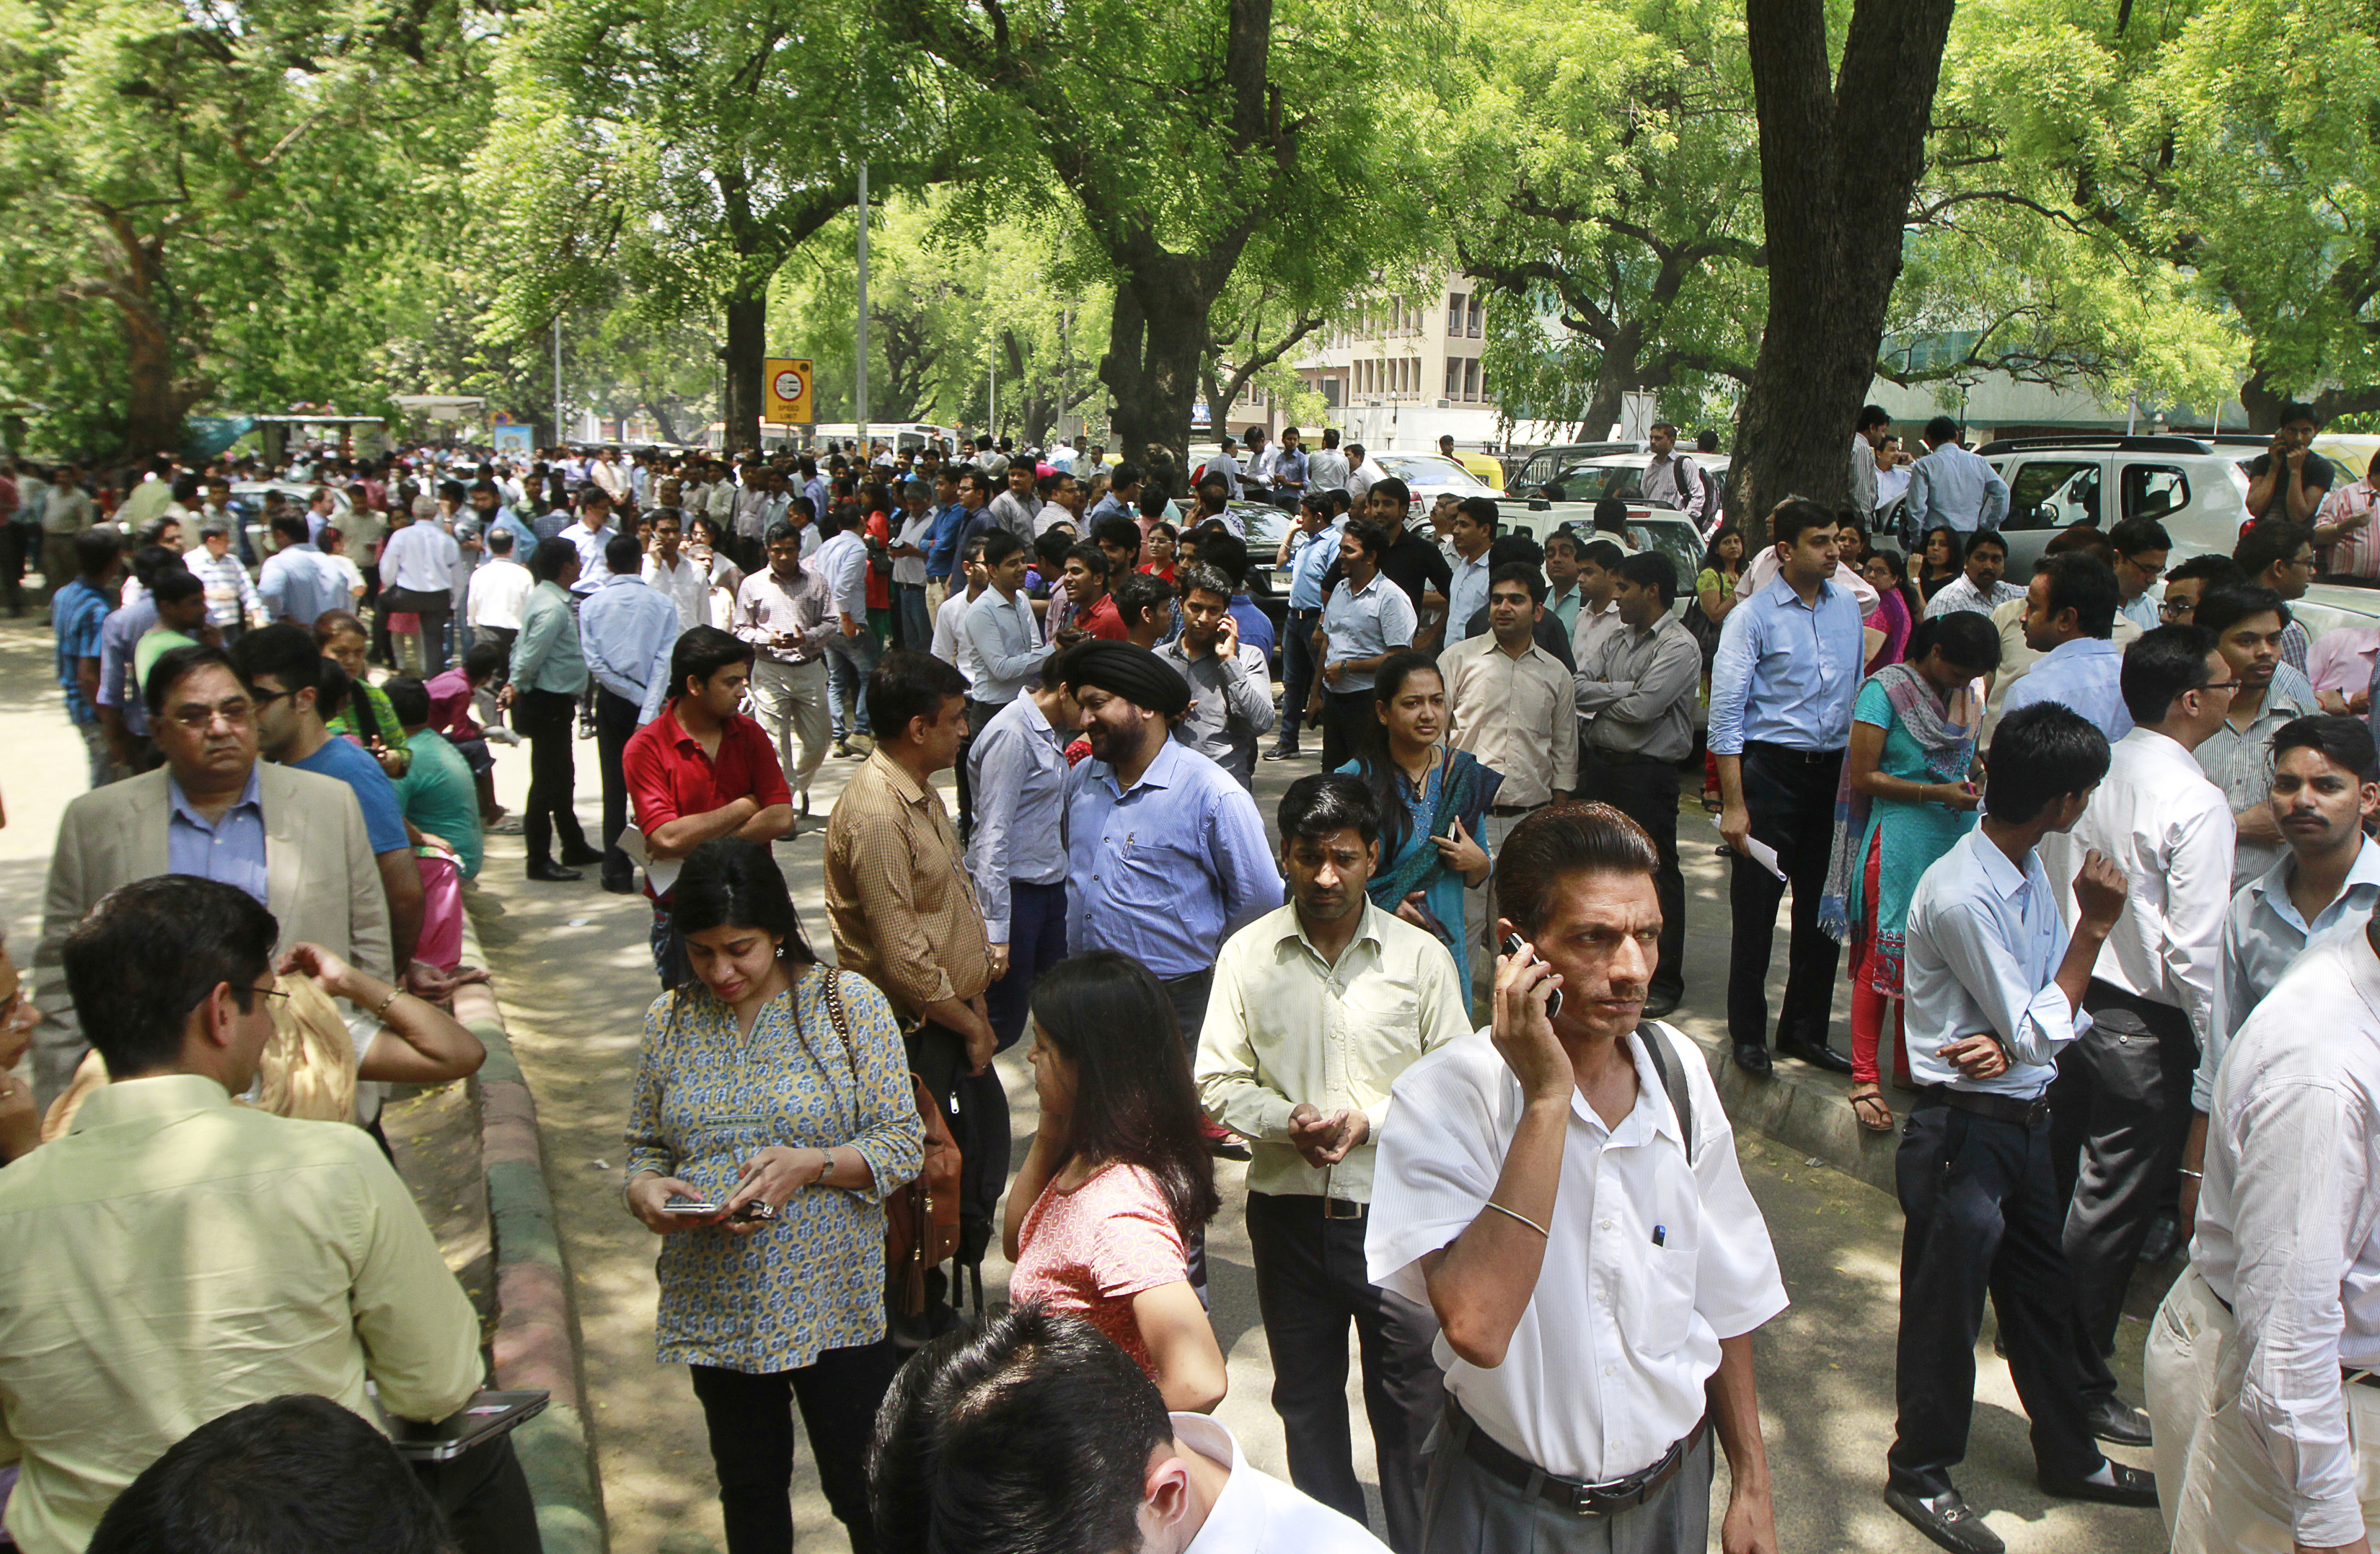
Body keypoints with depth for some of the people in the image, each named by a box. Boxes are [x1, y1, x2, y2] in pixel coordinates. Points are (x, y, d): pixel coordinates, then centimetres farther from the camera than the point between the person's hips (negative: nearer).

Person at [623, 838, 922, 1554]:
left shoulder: (848, 1003, -8)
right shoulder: (669, 1020, 2)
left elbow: (903, 1143, -8)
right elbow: (645, 1146, 9)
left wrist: (811, 1164, -24)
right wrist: (644, 1190, -13)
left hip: (833, 1300, -3)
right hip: (718, 1305, 3)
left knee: (863, 1493, 8)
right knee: (749, 1491, 20)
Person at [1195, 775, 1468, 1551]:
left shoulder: (1421, 957, -4)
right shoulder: (1247, 954, -1)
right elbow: (1217, 1084, 0)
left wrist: (1370, 1121, -16)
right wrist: (1287, 1121, -18)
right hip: (1287, 1209, 2)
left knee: (1412, 1403, 7)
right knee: (1306, 1399, 18)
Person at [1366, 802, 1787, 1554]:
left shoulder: (1680, 1070, -7)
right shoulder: (1444, 1097, -23)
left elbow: (1725, 1296, 4)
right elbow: (1477, 1328, -36)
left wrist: (1751, 1487, 9)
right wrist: (1547, 1098, -34)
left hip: (1672, 1489, 4)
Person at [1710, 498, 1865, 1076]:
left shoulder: (1848, 605, 9)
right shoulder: (1752, 617, -8)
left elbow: (1858, 693, 17)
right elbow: (1726, 714, -11)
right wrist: (1733, 805, -15)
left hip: (1834, 769, 5)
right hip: (1770, 768, -5)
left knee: (1823, 908, 11)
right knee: (1756, 909, 2)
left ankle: (1805, 1030, 24)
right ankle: (1748, 1033, 17)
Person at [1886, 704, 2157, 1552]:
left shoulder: (2031, 868, 2)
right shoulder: (1962, 896, -26)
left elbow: (2057, 1017, 3)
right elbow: (2041, 1031, -20)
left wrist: (2012, 1044, -18)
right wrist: (2094, 924, -16)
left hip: (2025, 1120, 9)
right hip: (1965, 1131, -8)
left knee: (2042, 1291, 23)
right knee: (1945, 1306, 8)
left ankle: (2070, 1456, 42)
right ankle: (1921, 1472, 27)